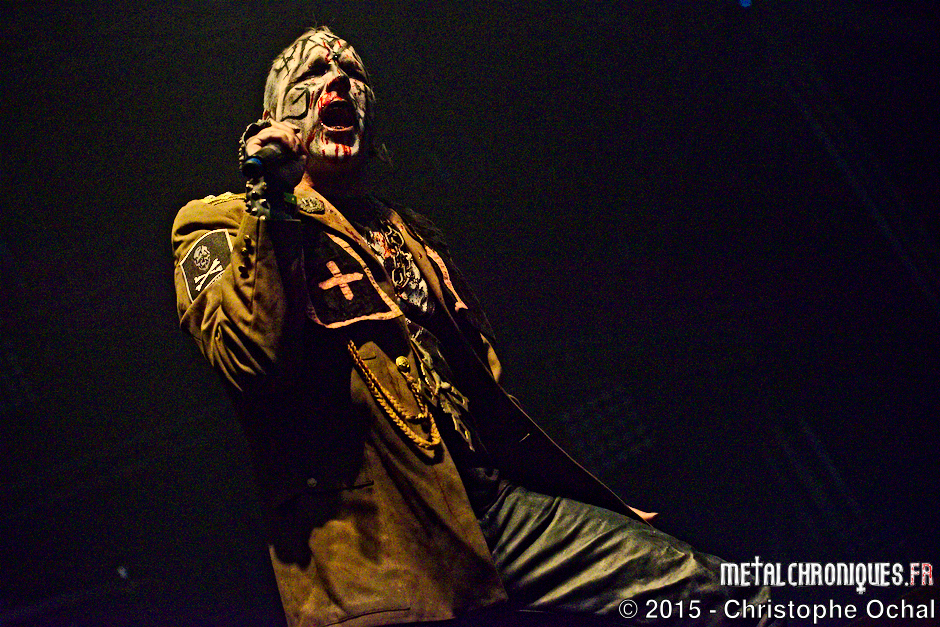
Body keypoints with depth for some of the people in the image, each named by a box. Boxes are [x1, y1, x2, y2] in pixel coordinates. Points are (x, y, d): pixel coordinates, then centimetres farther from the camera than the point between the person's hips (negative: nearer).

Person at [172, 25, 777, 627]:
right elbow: (252, 360, -12)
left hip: (491, 501, 6)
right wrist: (269, 203, -13)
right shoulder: (221, 224, 8)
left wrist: (605, 505, 26)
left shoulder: (410, 232, 27)